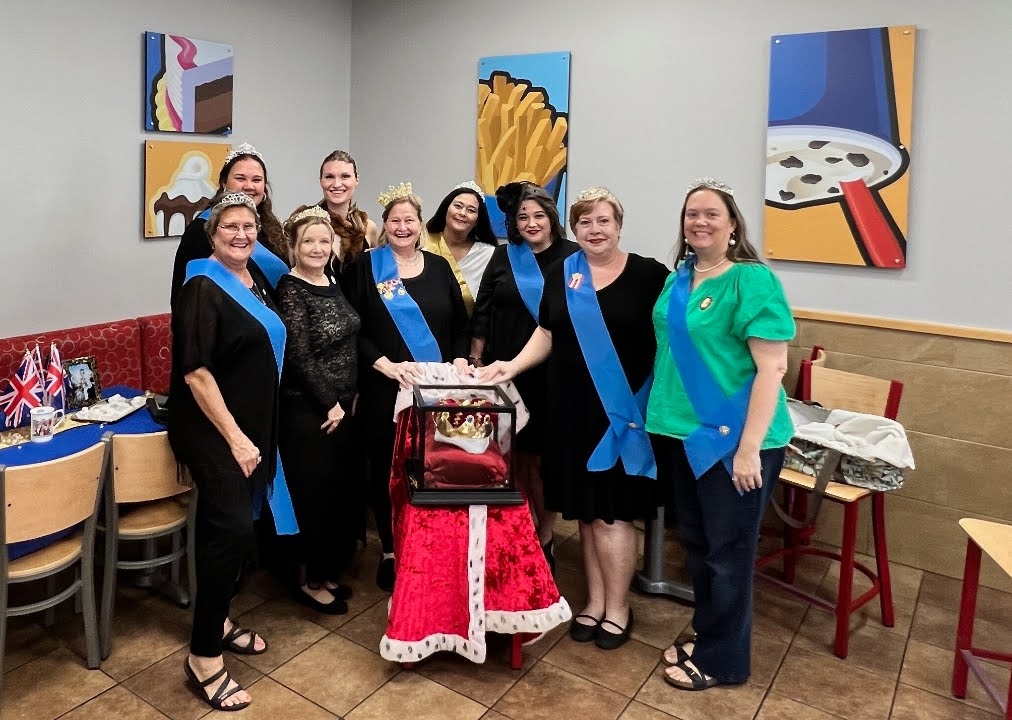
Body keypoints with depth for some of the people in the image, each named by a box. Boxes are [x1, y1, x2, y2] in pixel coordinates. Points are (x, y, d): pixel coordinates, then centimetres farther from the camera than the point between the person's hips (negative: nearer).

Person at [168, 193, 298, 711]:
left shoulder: (256, 279, 9)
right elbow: (195, 370, -20)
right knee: (234, 528, -13)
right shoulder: (202, 288, -15)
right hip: (213, 431, -8)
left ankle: (216, 621, 31)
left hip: (250, 426, 8)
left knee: (221, 526, 16)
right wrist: (234, 436, -20)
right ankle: (204, 657, -1)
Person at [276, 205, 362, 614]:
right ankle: (309, 582, 19)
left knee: (342, 491, 14)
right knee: (314, 495, 2)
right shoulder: (290, 289, -14)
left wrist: (349, 397, 8)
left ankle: (328, 572, 30)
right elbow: (299, 356, -19)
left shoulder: (333, 283, 8)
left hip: (341, 405, 8)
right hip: (307, 410, -8)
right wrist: (329, 403, -15)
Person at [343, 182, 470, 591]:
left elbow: (460, 325, 13)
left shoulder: (439, 267, 11)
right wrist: (386, 364, -16)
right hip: (385, 390, -2)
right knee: (387, 469, 5)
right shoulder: (366, 267, 2)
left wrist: (459, 363, -4)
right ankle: (390, 552, 22)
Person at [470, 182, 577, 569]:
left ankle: (545, 536, 21)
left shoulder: (574, 256, 0)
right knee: (516, 453, 10)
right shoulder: (503, 257, 8)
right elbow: (482, 312, 9)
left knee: (543, 454, 5)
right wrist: (476, 359, 7)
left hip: (554, 374, -2)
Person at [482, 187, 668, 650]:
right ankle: (594, 601, 28)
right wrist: (512, 366, -3)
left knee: (611, 512, 1)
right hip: (572, 410, 4)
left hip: (624, 413, -3)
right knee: (585, 510, 11)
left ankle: (617, 607, 21)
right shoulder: (560, 275, 8)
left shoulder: (648, 275, -3)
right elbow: (547, 334, 12)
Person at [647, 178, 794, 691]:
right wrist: (659, 415, 15)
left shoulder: (753, 280, -14)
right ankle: (706, 635, 38)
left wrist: (749, 447, -22)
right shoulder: (678, 279, 8)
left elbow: (772, 367, -19)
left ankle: (722, 659, 26)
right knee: (696, 542, 19)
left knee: (727, 551, 8)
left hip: (732, 439, -7)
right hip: (681, 432, 7)